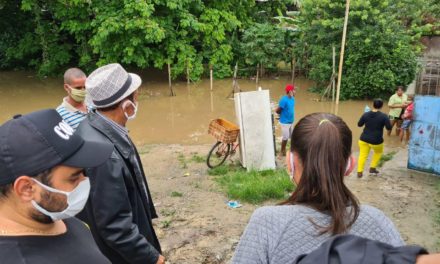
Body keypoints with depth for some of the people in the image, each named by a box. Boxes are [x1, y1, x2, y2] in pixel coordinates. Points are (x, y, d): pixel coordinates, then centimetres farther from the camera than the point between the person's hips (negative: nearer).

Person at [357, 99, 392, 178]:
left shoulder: (366, 114, -3)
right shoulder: (383, 116, -13)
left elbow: (359, 124, 8)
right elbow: (389, 128, -9)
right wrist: (385, 122, 10)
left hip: (364, 139, 2)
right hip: (376, 141, -2)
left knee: (363, 155, 8)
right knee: (378, 152, 26)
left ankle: (359, 172, 0)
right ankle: (372, 168, 26)